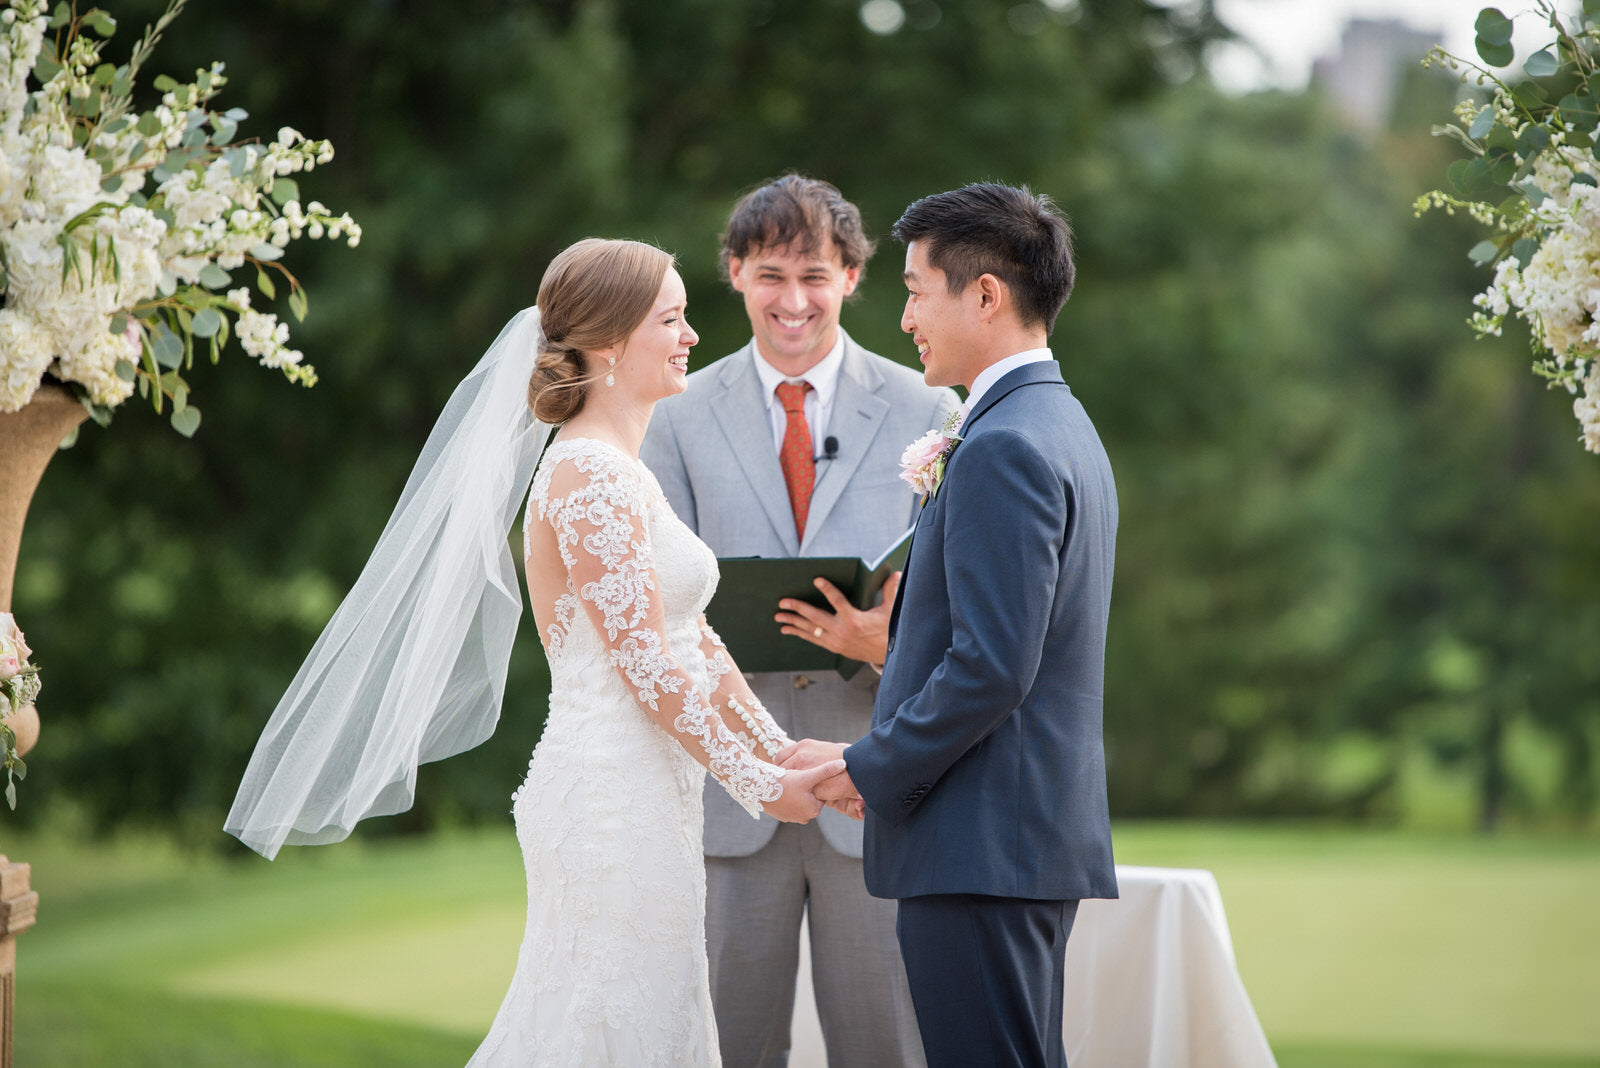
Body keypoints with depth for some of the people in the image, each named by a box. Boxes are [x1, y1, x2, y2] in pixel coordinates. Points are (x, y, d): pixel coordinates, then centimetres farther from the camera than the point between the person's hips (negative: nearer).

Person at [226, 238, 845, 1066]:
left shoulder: (618, 471, 16)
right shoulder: (594, 478, -15)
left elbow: (692, 640, 18)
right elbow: (646, 666, -17)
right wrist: (757, 783, -11)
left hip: (629, 801, 10)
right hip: (617, 803, -10)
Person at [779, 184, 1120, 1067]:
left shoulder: (1003, 448, -16)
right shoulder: (1064, 427, 17)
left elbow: (991, 666, -22)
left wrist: (868, 771, -12)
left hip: (980, 848, -11)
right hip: (1045, 833, 11)